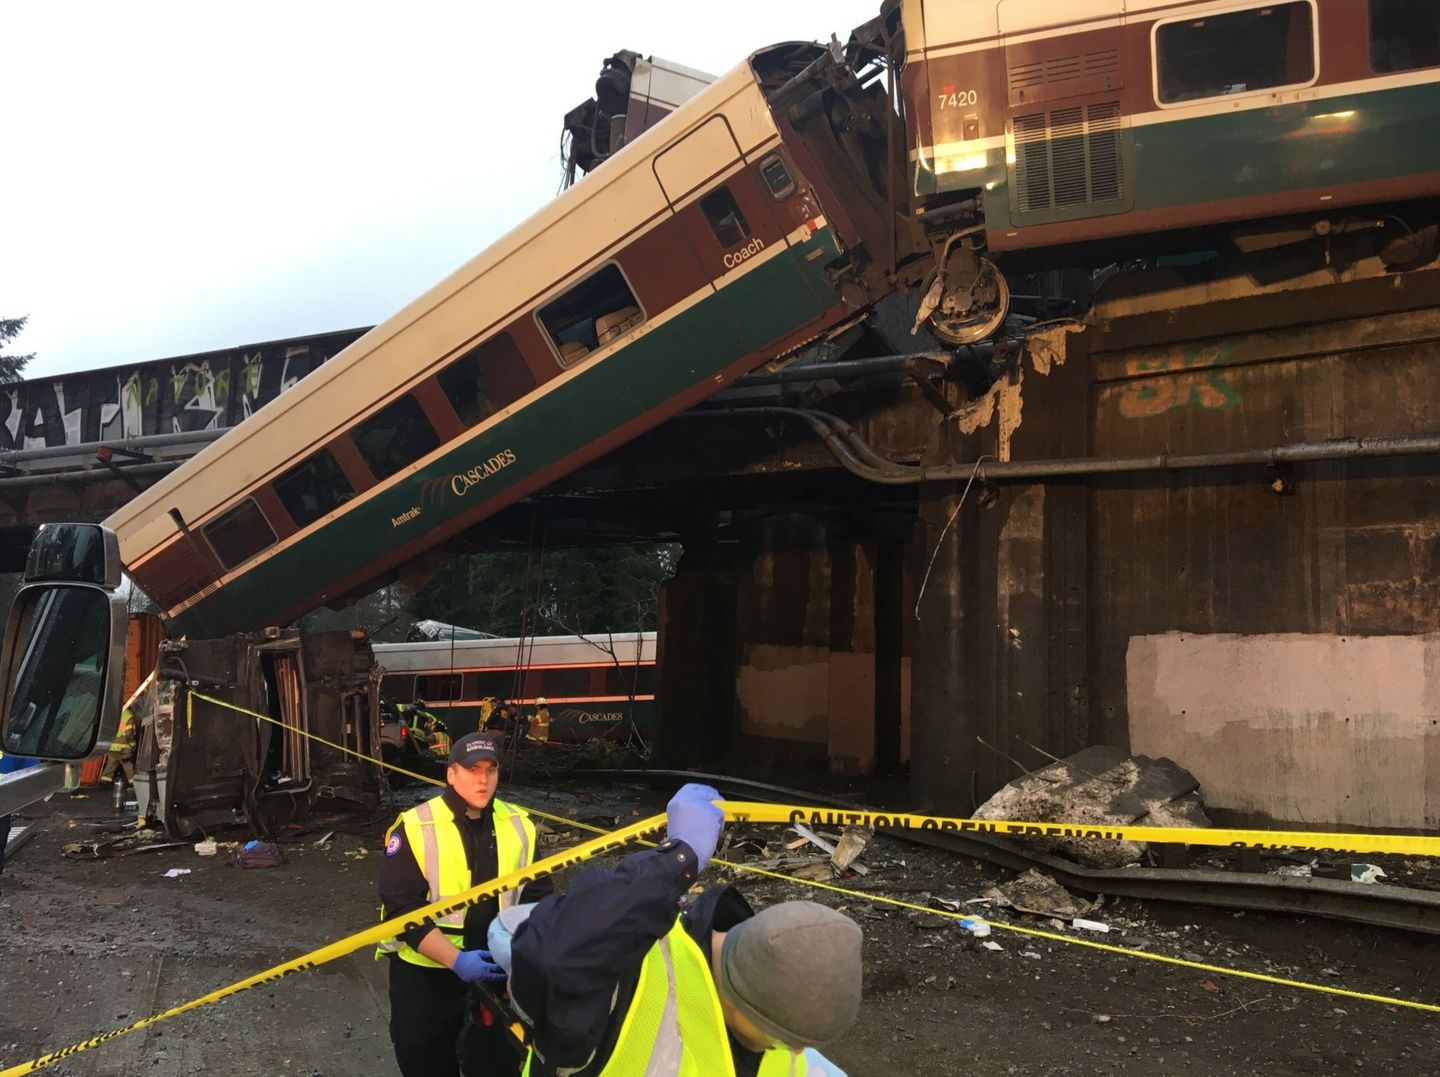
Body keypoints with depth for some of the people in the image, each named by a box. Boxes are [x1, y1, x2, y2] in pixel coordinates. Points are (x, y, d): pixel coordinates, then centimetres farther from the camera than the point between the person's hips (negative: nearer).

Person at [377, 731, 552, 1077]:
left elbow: (538, 895, 2)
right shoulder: (415, 828, -15)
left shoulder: (520, 826, -2)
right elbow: (402, 909, -19)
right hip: (425, 970, -3)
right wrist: (455, 959, -28)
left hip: (497, 969, 3)